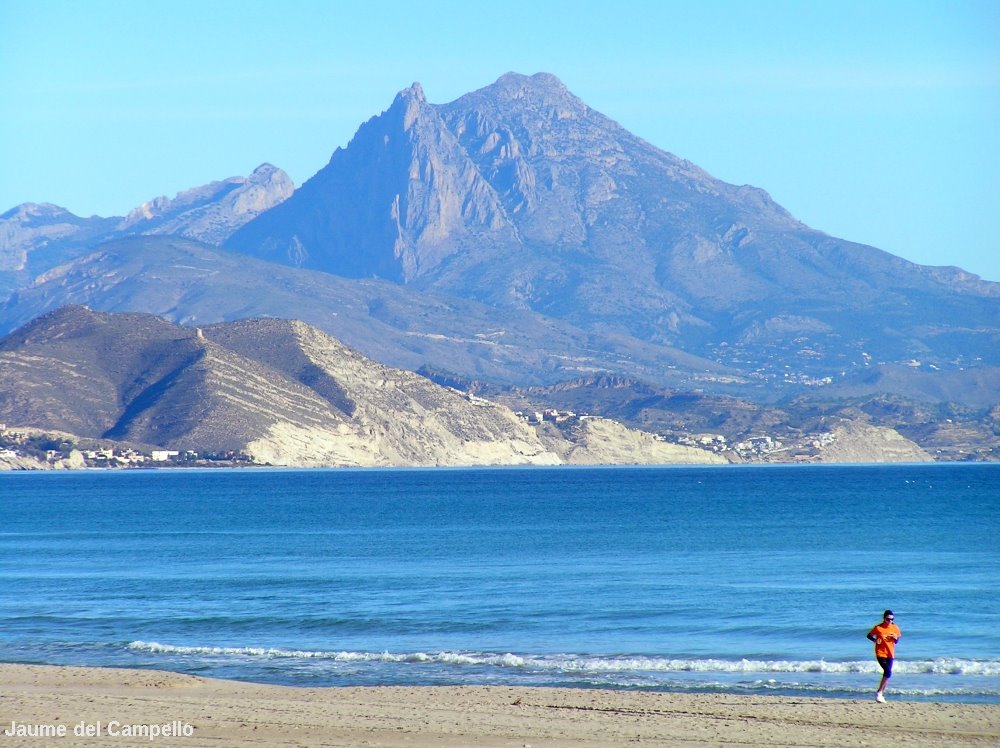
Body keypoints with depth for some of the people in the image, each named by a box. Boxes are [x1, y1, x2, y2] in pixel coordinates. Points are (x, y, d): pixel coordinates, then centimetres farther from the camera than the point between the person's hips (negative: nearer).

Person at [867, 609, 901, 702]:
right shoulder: (878, 627, -9)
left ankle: (882, 694, 20)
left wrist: (895, 638, -10)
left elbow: (896, 641, 13)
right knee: (888, 672, -20)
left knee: (887, 673, 7)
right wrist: (875, 639, -16)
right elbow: (869, 635, 3)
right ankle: (879, 693, -11)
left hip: (890, 654, 5)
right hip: (881, 653, -5)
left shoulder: (895, 628, 3)